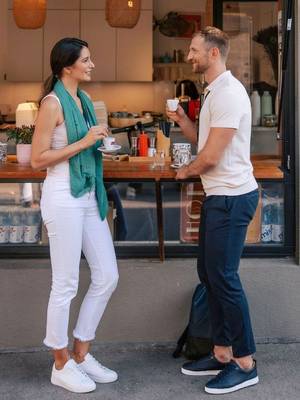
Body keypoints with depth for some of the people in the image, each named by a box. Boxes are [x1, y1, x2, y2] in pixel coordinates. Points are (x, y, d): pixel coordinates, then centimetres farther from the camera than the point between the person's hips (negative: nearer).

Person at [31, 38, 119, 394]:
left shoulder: (84, 100, 14)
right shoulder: (53, 103, -11)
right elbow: (37, 160, -15)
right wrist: (83, 142, -18)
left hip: (89, 198, 9)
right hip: (63, 200, -9)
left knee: (107, 277, 9)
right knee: (66, 284, 1)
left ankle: (81, 353, 24)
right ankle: (61, 364, 17)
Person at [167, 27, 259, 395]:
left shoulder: (228, 93, -18)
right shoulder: (214, 92, 15)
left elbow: (211, 157, -20)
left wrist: (185, 171, -1)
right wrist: (182, 121, 3)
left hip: (231, 197, -10)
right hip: (218, 196, 10)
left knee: (223, 277, -5)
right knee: (209, 273, 13)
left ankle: (245, 364, 7)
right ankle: (222, 354, 23)